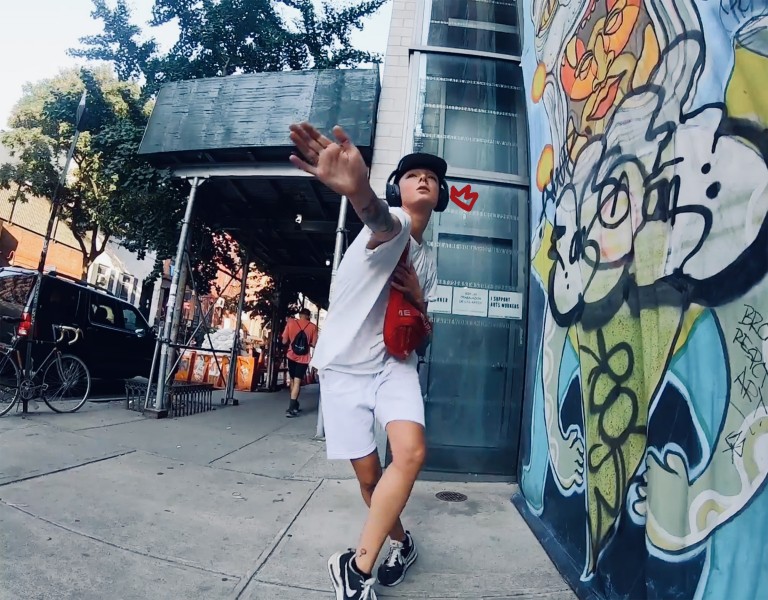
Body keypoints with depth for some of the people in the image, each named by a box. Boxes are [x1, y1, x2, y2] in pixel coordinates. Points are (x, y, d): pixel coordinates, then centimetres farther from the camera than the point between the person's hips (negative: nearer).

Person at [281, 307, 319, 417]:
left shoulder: (290, 323, 0)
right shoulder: (312, 327, -3)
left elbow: (284, 341, -1)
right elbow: (314, 344, -5)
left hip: (291, 356, 2)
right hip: (303, 358, -2)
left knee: (292, 380, 17)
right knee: (297, 381, -2)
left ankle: (294, 405, 25)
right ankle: (291, 408, -11)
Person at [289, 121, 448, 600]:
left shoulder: (428, 260, 11)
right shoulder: (391, 224, -10)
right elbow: (381, 220, -39)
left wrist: (418, 298, -10)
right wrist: (357, 188, -64)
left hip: (394, 363, 5)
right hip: (345, 366, -4)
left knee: (412, 451, -20)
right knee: (369, 472, 4)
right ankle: (402, 542, 33)